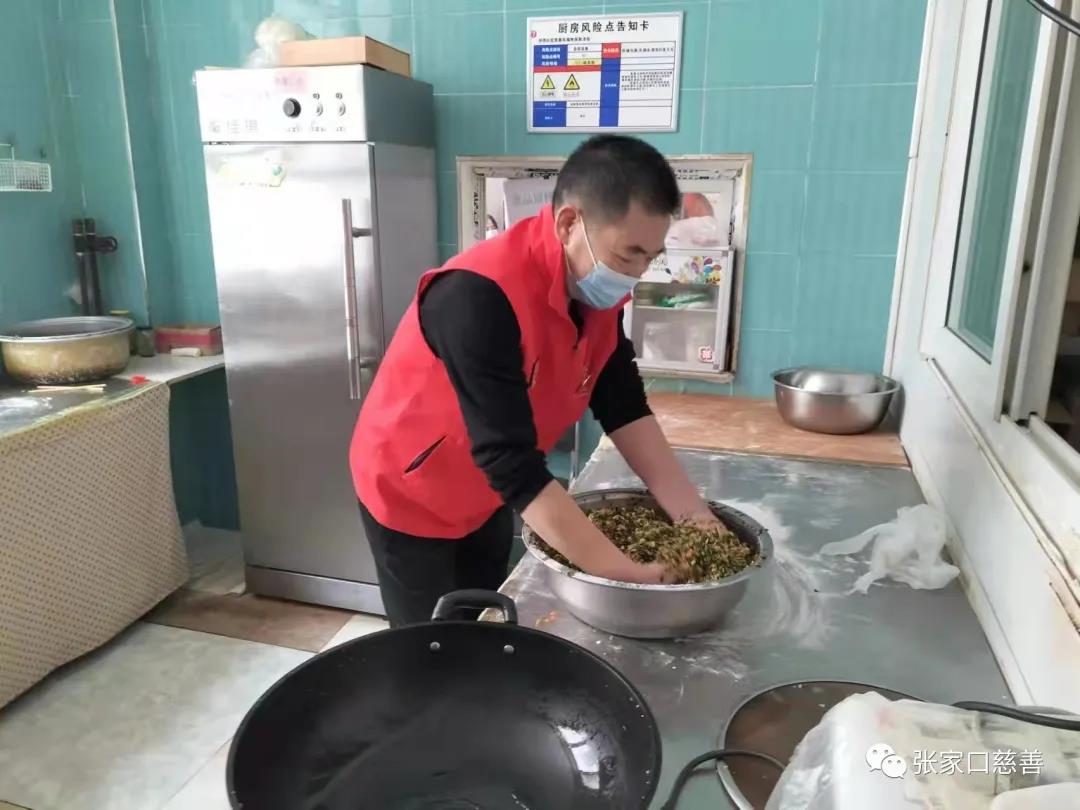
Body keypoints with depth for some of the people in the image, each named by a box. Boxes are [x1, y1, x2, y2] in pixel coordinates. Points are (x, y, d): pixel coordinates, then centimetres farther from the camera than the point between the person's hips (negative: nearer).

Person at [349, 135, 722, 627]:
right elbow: (512, 465, -38)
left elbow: (624, 410, -8)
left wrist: (694, 517, -16)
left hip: (487, 497, 7)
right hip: (410, 494, -6)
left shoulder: (599, 288, -11)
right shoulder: (482, 296, -36)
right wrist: (625, 574, -37)